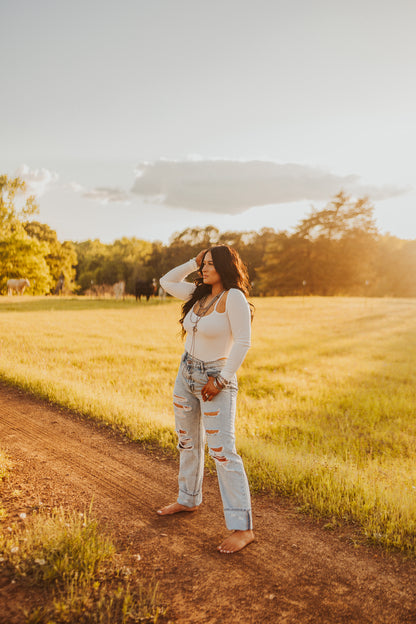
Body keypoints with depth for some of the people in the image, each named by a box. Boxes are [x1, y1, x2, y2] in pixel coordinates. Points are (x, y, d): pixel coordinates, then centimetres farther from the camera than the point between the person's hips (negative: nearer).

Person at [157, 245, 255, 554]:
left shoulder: (234, 297, -16)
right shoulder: (200, 294, 6)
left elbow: (243, 341, -20)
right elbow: (167, 282, 18)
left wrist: (222, 380, -20)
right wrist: (193, 263, 7)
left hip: (216, 380, -8)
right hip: (186, 376, 8)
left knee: (223, 452, -10)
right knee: (188, 442, 20)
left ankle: (242, 528, -3)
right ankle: (188, 500, 40)